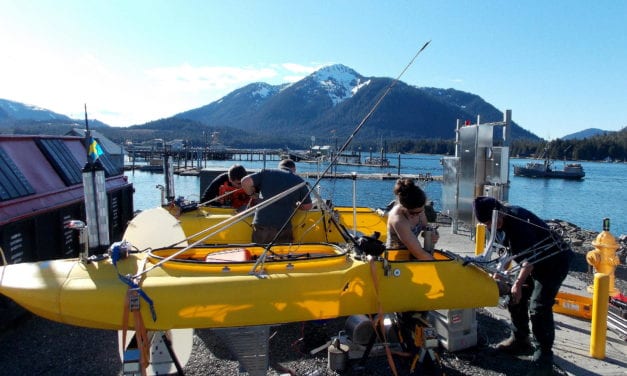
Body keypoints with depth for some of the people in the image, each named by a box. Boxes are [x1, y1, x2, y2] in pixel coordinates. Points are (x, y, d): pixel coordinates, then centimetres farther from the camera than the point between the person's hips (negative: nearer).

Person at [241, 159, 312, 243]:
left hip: (260, 224, 1)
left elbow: (245, 181, 0)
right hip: (283, 227, -1)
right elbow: (308, 206, 16)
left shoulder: (266, 172, 10)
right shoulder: (299, 181, 10)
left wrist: (252, 194, 19)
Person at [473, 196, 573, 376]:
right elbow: (509, 250, 14)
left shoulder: (518, 219, -30)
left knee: (538, 308, -15)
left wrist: (518, 283, -31)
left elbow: (532, 255, -33)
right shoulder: (504, 221, 1)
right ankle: (520, 341, 27)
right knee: (516, 300, 11)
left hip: (554, 262, -10)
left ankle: (543, 359, -4)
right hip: (534, 263, 10)